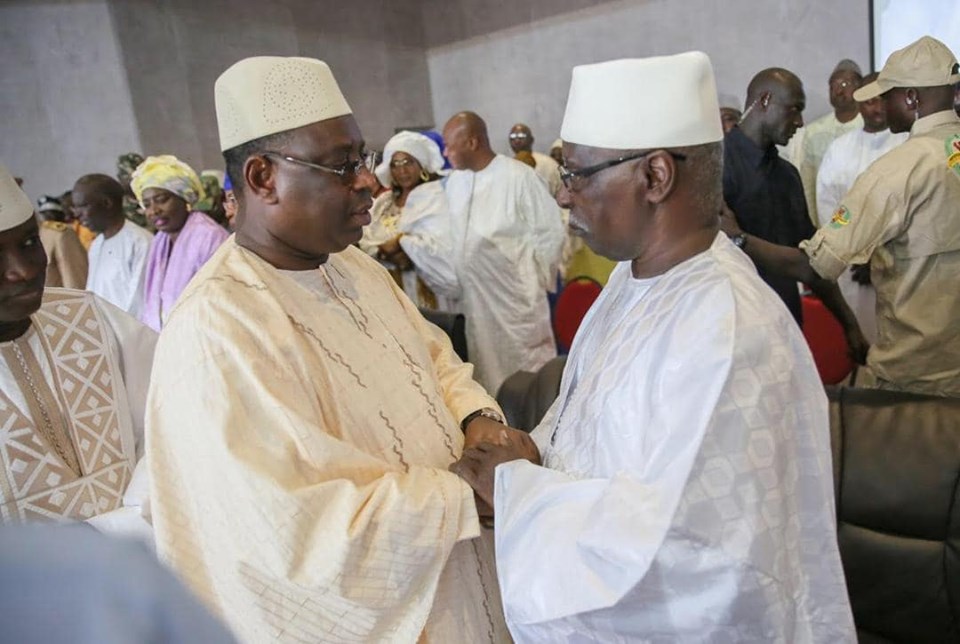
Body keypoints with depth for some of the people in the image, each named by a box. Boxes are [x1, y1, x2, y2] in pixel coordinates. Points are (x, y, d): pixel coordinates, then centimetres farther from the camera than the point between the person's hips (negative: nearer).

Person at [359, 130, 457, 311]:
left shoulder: (437, 196, -5)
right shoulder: (382, 202, 14)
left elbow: (444, 245, -17)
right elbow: (365, 242, 4)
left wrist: (400, 242, -13)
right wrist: (386, 253, -16)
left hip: (425, 291, -5)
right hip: (388, 288, 5)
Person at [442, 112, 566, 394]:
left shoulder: (518, 176, -14)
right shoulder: (455, 180, 5)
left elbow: (550, 230, -10)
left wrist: (533, 276, -6)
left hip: (516, 294, -6)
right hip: (475, 296, 6)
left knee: (528, 363, 6)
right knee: (486, 365, 17)